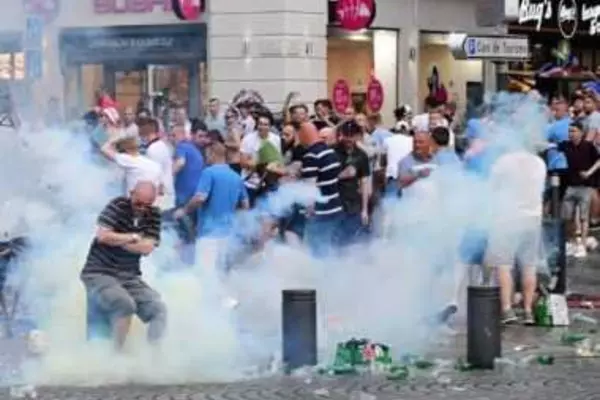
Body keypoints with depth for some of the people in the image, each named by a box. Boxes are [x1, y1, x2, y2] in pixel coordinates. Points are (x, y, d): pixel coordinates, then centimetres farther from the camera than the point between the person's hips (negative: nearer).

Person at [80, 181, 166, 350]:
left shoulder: (154, 215, 6)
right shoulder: (118, 205, -7)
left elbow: (147, 248, -6)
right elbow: (103, 236, -19)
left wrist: (117, 240, -10)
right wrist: (133, 238, -9)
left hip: (130, 278, 5)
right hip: (99, 274, -5)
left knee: (159, 310, -13)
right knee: (125, 304, -31)